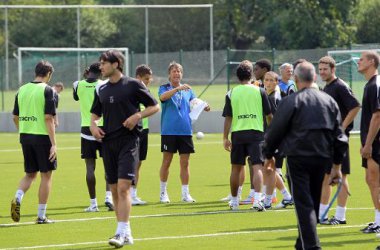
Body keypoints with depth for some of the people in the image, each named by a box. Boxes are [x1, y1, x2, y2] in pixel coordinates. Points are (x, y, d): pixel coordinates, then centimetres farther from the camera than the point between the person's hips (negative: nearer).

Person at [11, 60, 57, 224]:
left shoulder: (22, 90, 8)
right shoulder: (47, 90, -9)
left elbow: (15, 117, 11)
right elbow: (48, 118, -15)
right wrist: (53, 144, -15)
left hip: (25, 136, 5)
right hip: (42, 137, -5)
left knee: (30, 174, 18)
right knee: (46, 175, 6)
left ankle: (17, 199, -9)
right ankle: (41, 216, 7)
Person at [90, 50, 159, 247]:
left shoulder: (132, 85, -3)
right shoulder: (101, 90, 13)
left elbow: (155, 106, 2)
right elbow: (95, 113, 24)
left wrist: (138, 115, -14)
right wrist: (93, 125, 3)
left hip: (128, 141, -6)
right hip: (108, 142, 6)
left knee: (123, 187, -17)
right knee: (114, 189, 7)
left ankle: (122, 233, -20)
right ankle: (126, 233, 16)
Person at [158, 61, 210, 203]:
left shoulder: (188, 90, 14)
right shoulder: (164, 88, 2)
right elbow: (163, 97, -19)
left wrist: (204, 106, -13)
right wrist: (178, 88, -32)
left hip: (185, 131, 3)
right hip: (169, 131, -3)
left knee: (185, 162, 3)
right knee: (166, 161, 1)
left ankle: (185, 194, 8)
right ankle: (163, 193, 11)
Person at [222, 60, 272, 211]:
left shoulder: (231, 94, 2)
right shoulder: (260, 91, 0)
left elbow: (228, 118, 0)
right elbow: (269, 115, 6)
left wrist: (225, 138, 4)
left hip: (237, 133, 2)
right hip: (256, 132, -2)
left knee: (236, 168, 14)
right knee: (257, 167, -7)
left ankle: (234, 201, 26)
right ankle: (257, 200, -23)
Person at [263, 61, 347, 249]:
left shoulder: (290, 101, -6)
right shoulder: (329, 101, 10)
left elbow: (275, 131, -1)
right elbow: (339, 136, 12)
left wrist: (269, 155, 15)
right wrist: (337, 166, 17)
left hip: (298, 158, -5)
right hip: (322, 158, 5)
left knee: (303, 204, -7)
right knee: (313, 203, 17)